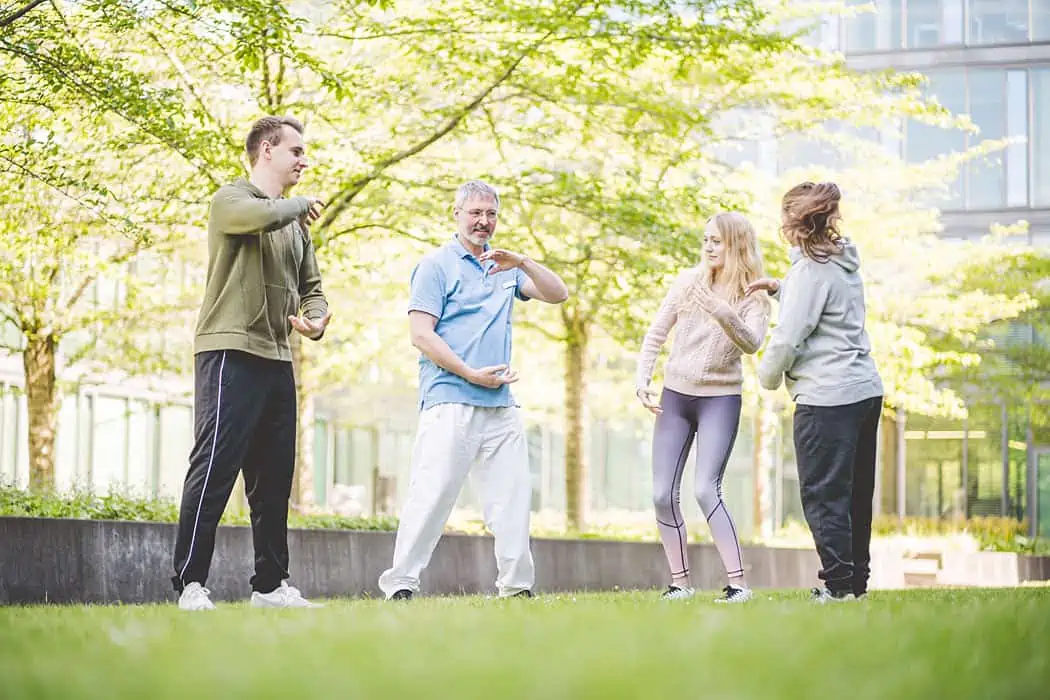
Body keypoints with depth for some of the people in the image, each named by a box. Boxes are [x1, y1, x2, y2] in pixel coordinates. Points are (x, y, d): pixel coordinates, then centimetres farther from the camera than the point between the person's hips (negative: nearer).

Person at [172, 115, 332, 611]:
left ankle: (270, 584, 16)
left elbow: (311, 288, 23)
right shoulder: (231, 200, -3)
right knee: (214, 468, -13)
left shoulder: (296, 222, 21)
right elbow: (264, 216, -26)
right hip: (230, 353, -8)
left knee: (274, 478, 9)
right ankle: (190, 584, -13)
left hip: (277, 360, 8)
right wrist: (302, 203, -4)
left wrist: (316, 321, 0)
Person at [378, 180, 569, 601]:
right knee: (432, 494, -11)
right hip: (450, 403, -6)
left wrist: (521, 262, -7)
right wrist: (472, 374, -12)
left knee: (513, 495, 4)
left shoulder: (504, 267, 20)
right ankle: (400, 584, -7)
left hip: (501, 405, 6)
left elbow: (557, 294, 10)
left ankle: (517, 586, 10)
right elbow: (420, 334, -7)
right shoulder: (436, 265, 1)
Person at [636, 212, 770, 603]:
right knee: (662, 495, 1)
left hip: (720, 399, -4)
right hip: (675, 395, 4)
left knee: (706, 490, -19)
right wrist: (642, 381, -2)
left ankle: (737, 583, -15)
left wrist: (722, 313, -40)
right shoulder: (688, 282, 2)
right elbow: (655, 335, 8)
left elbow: (752, 343, -25)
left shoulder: (753, 298, -6)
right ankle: (680, 582, 11)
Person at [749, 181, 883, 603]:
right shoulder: (844, 261, 13)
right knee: (856, 493, 13)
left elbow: (788, 337, -15)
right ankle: (857, 580, 19)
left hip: (826, 397, -9)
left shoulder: (810, 269, -13)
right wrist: (778, 289, 21)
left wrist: (768, 376, 3)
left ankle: (839, 583, -3)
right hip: (865, 390, 9)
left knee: (823, 494, -3)